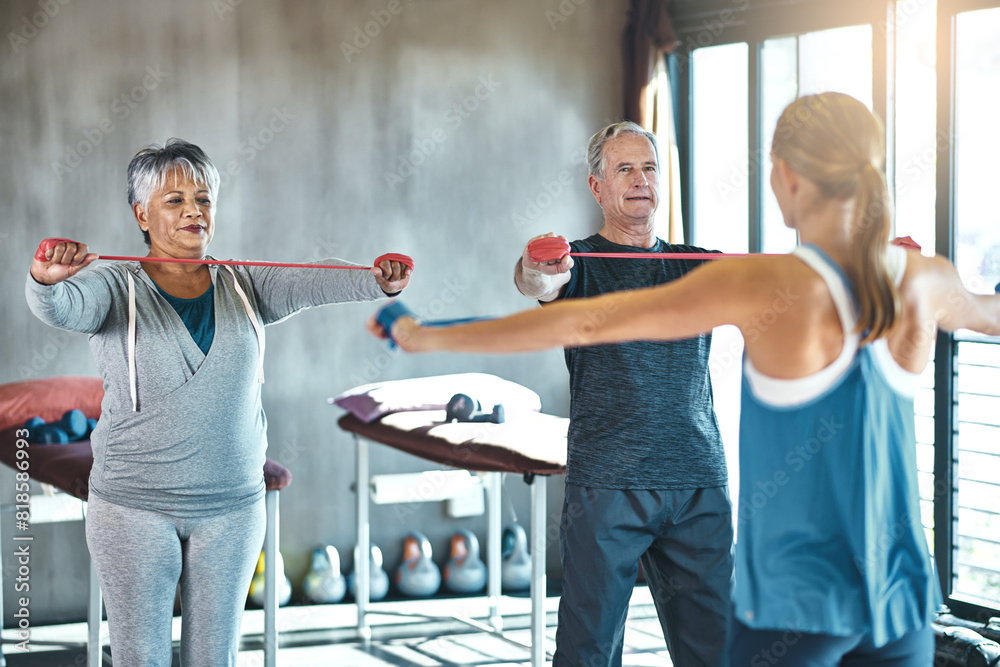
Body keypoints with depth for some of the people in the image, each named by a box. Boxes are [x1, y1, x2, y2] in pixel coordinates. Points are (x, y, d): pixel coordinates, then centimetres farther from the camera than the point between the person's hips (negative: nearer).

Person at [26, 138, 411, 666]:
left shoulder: (243, 287, 5)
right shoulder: (117, 290, -3)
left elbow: (311, 281, -12)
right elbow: (60, 308, -23)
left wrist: (377, 282, -33)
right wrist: (46, 280, -48)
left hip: (232, 506, 3)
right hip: (135, 505, -3)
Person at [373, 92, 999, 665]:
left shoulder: (763, 285, -14)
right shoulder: (923, 280, -1)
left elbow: (586, 322, -14)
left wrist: (432, 337, -6)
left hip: (795, 596, -4)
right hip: (900, 592, 5)